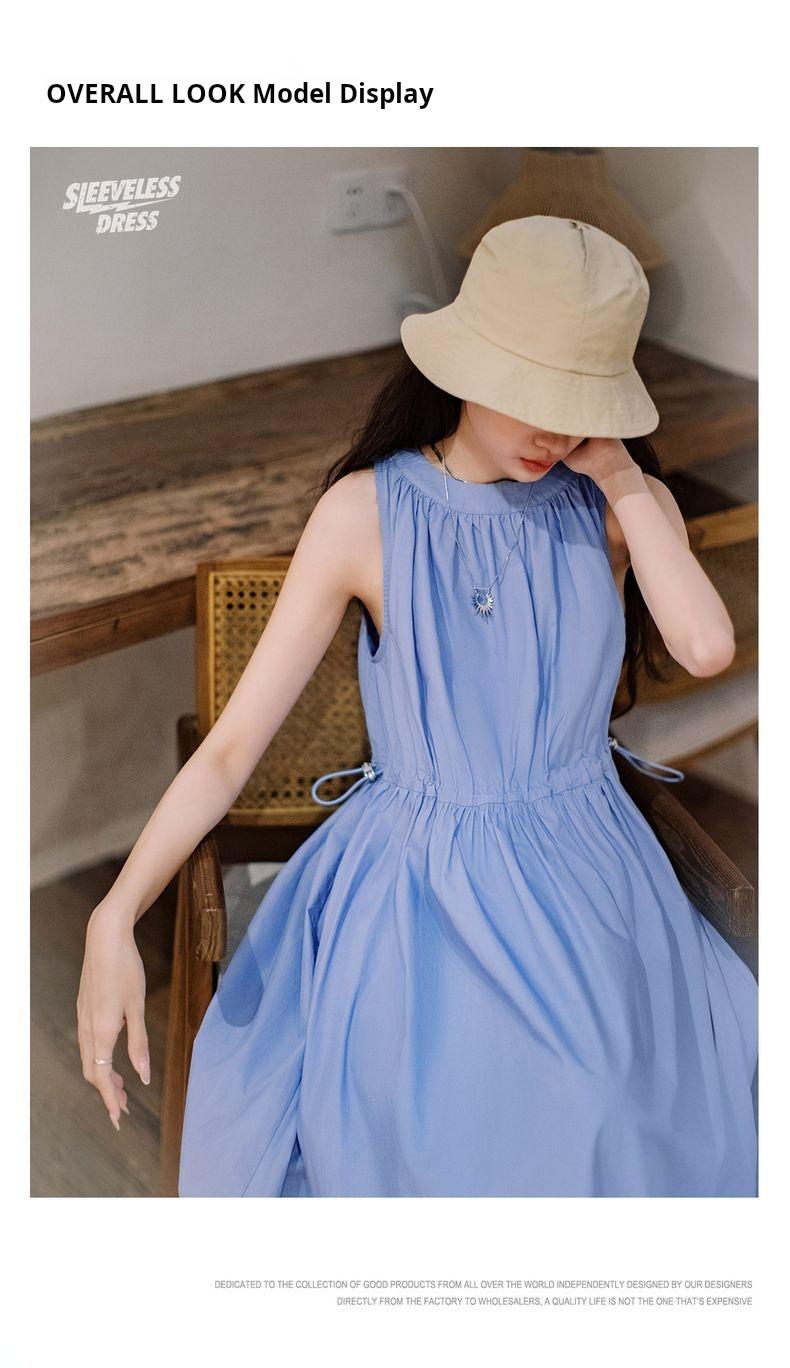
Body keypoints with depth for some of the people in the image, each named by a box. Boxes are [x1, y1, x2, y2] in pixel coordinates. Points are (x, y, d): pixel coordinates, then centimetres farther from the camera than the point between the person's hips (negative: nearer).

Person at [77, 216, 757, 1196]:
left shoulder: (620, 501, -6)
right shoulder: (367, 511, -14)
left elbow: (707, 647, -26)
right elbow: (232, 742, -16)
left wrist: (621, 476, -20)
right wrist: (116, 917, -28)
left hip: (587, 900, 2)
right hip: (413, 901, -2)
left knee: (592, 1152, 11)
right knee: (414, 1155, 5)